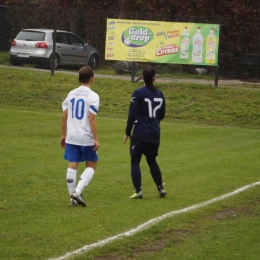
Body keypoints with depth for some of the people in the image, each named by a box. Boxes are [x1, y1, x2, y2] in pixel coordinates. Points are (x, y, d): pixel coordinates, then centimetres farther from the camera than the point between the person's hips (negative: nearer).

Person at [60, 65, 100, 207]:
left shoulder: (71, 94, 7)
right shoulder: (92, 96, -10)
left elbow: (64, 116, 8)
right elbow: (92, 118, -15)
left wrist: (63, 135, 18)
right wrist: (96, 139, -12)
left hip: (71, 137, 5)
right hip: (86, 138, -5)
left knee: (72, 165, 7)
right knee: (91, 166, 8)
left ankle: (73, 197, 8)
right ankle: (77, 192, -8)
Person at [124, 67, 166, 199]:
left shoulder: (138, 93, -10)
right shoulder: (159, 94, 6)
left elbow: (132, 115, -12)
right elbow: (162, 115, 16)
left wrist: (127, 132, -3)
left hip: (140, 133, -5)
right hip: (155, 134, 5)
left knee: (135, 162, 3)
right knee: (152, 161, 20)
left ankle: (138, 191, -5)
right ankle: (160, 189, 21)